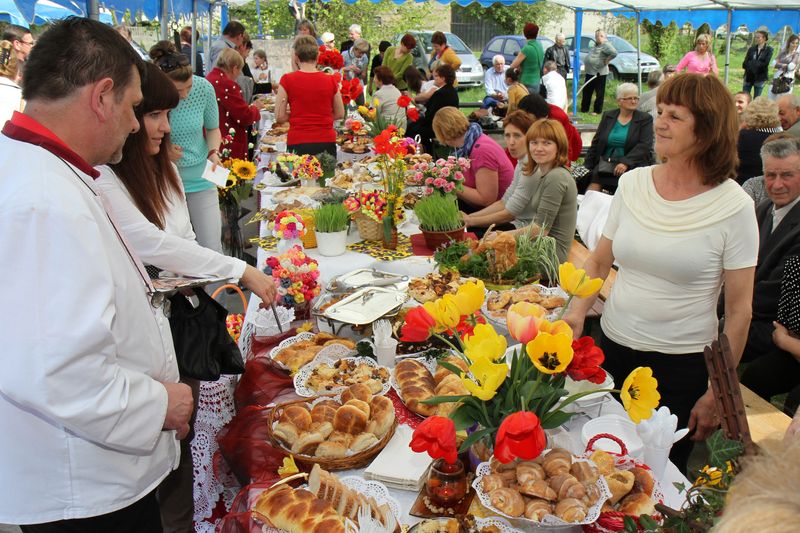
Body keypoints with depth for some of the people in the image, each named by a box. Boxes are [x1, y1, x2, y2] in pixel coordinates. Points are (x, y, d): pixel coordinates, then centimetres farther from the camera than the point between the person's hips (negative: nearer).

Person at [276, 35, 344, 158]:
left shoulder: (287, 80, -3)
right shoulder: (330, 80, 2)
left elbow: (279, 116, -1)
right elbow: (340, 114, 11)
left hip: (298, 143, -1)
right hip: (326, 142, 2)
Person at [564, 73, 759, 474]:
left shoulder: (734, 207, -12)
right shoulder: (632, 183, -1)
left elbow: (739, 310, -7)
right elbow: (599, 261, 9)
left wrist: (716, 393, -6)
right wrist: (577, 313, -8)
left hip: (682, 365, -3)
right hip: (613, 347, 4)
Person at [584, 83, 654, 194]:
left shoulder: (645, 119, 7)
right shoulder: (608, 116, 15)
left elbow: (644, 146, -5)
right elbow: (595, 143, 15)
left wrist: (626, 162, -19)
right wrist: (586, 167, 5)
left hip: (632, 164, -2)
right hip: (605, 163, 2)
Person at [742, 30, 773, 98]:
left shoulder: (768, 50, -1)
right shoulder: (751, 49, 6)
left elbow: (765, 64, -11)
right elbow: (744, 64, 0)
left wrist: (751, 63, -9)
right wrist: (757, 63, -13)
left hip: (760, 78, -2)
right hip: (748, 77, 3)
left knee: (756, 99, 3)